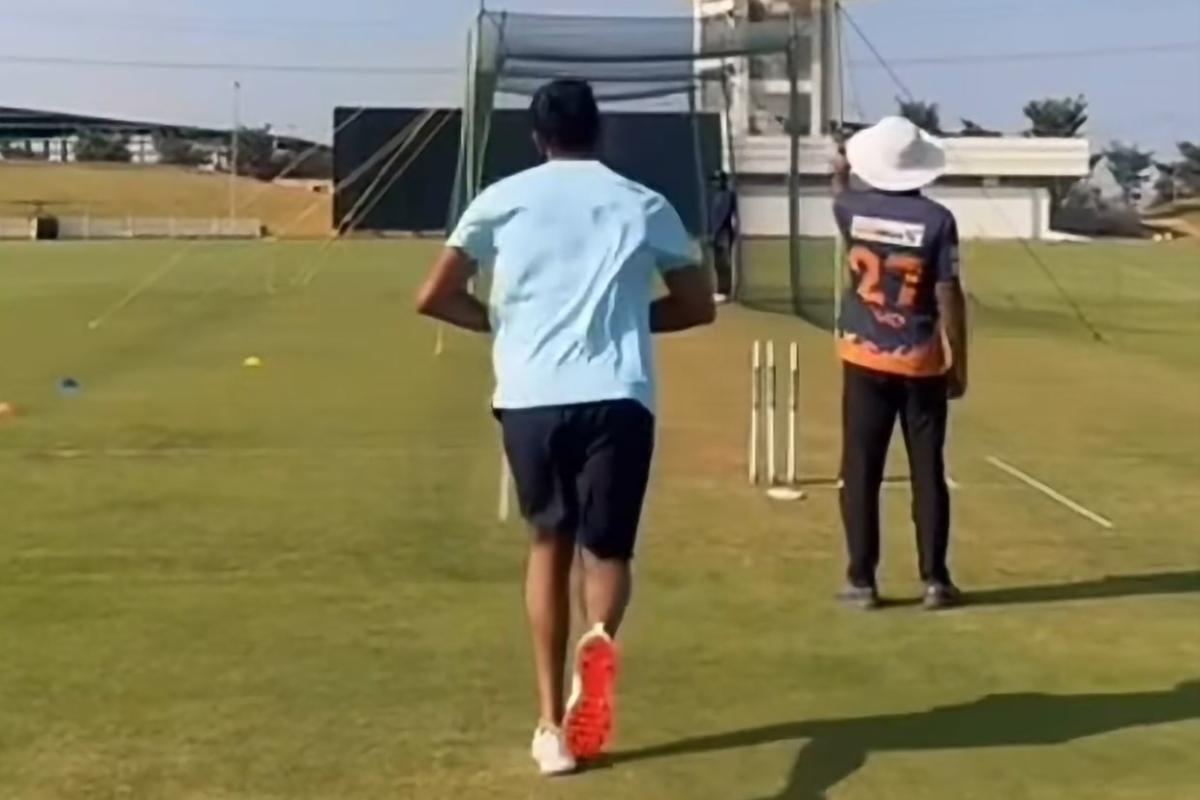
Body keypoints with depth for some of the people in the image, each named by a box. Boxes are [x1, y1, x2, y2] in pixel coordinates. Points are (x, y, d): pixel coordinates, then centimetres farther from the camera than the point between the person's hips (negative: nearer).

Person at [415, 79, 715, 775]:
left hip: (531, 396, 1)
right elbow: (699, 306, 18)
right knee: (606, 550, 9)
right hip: (617, 398, -1)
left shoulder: (503, 199, 12)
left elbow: (435, 298, 10)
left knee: (550, 542, 19)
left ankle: (554, 726, 16)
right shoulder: (645, 205, 14)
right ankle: (600, 640, -28)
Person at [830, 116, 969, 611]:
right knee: (928, 473, 6)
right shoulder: (937, 219, -10)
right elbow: (949, 298, -10)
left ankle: (862, 580, 7)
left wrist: (840, 174, 46)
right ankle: (935, 580, 8)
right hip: (922, 362, -1)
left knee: (861, 473, 6)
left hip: (865, 358, 1)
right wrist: (959, 364, -1)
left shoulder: (854, 209, -2)